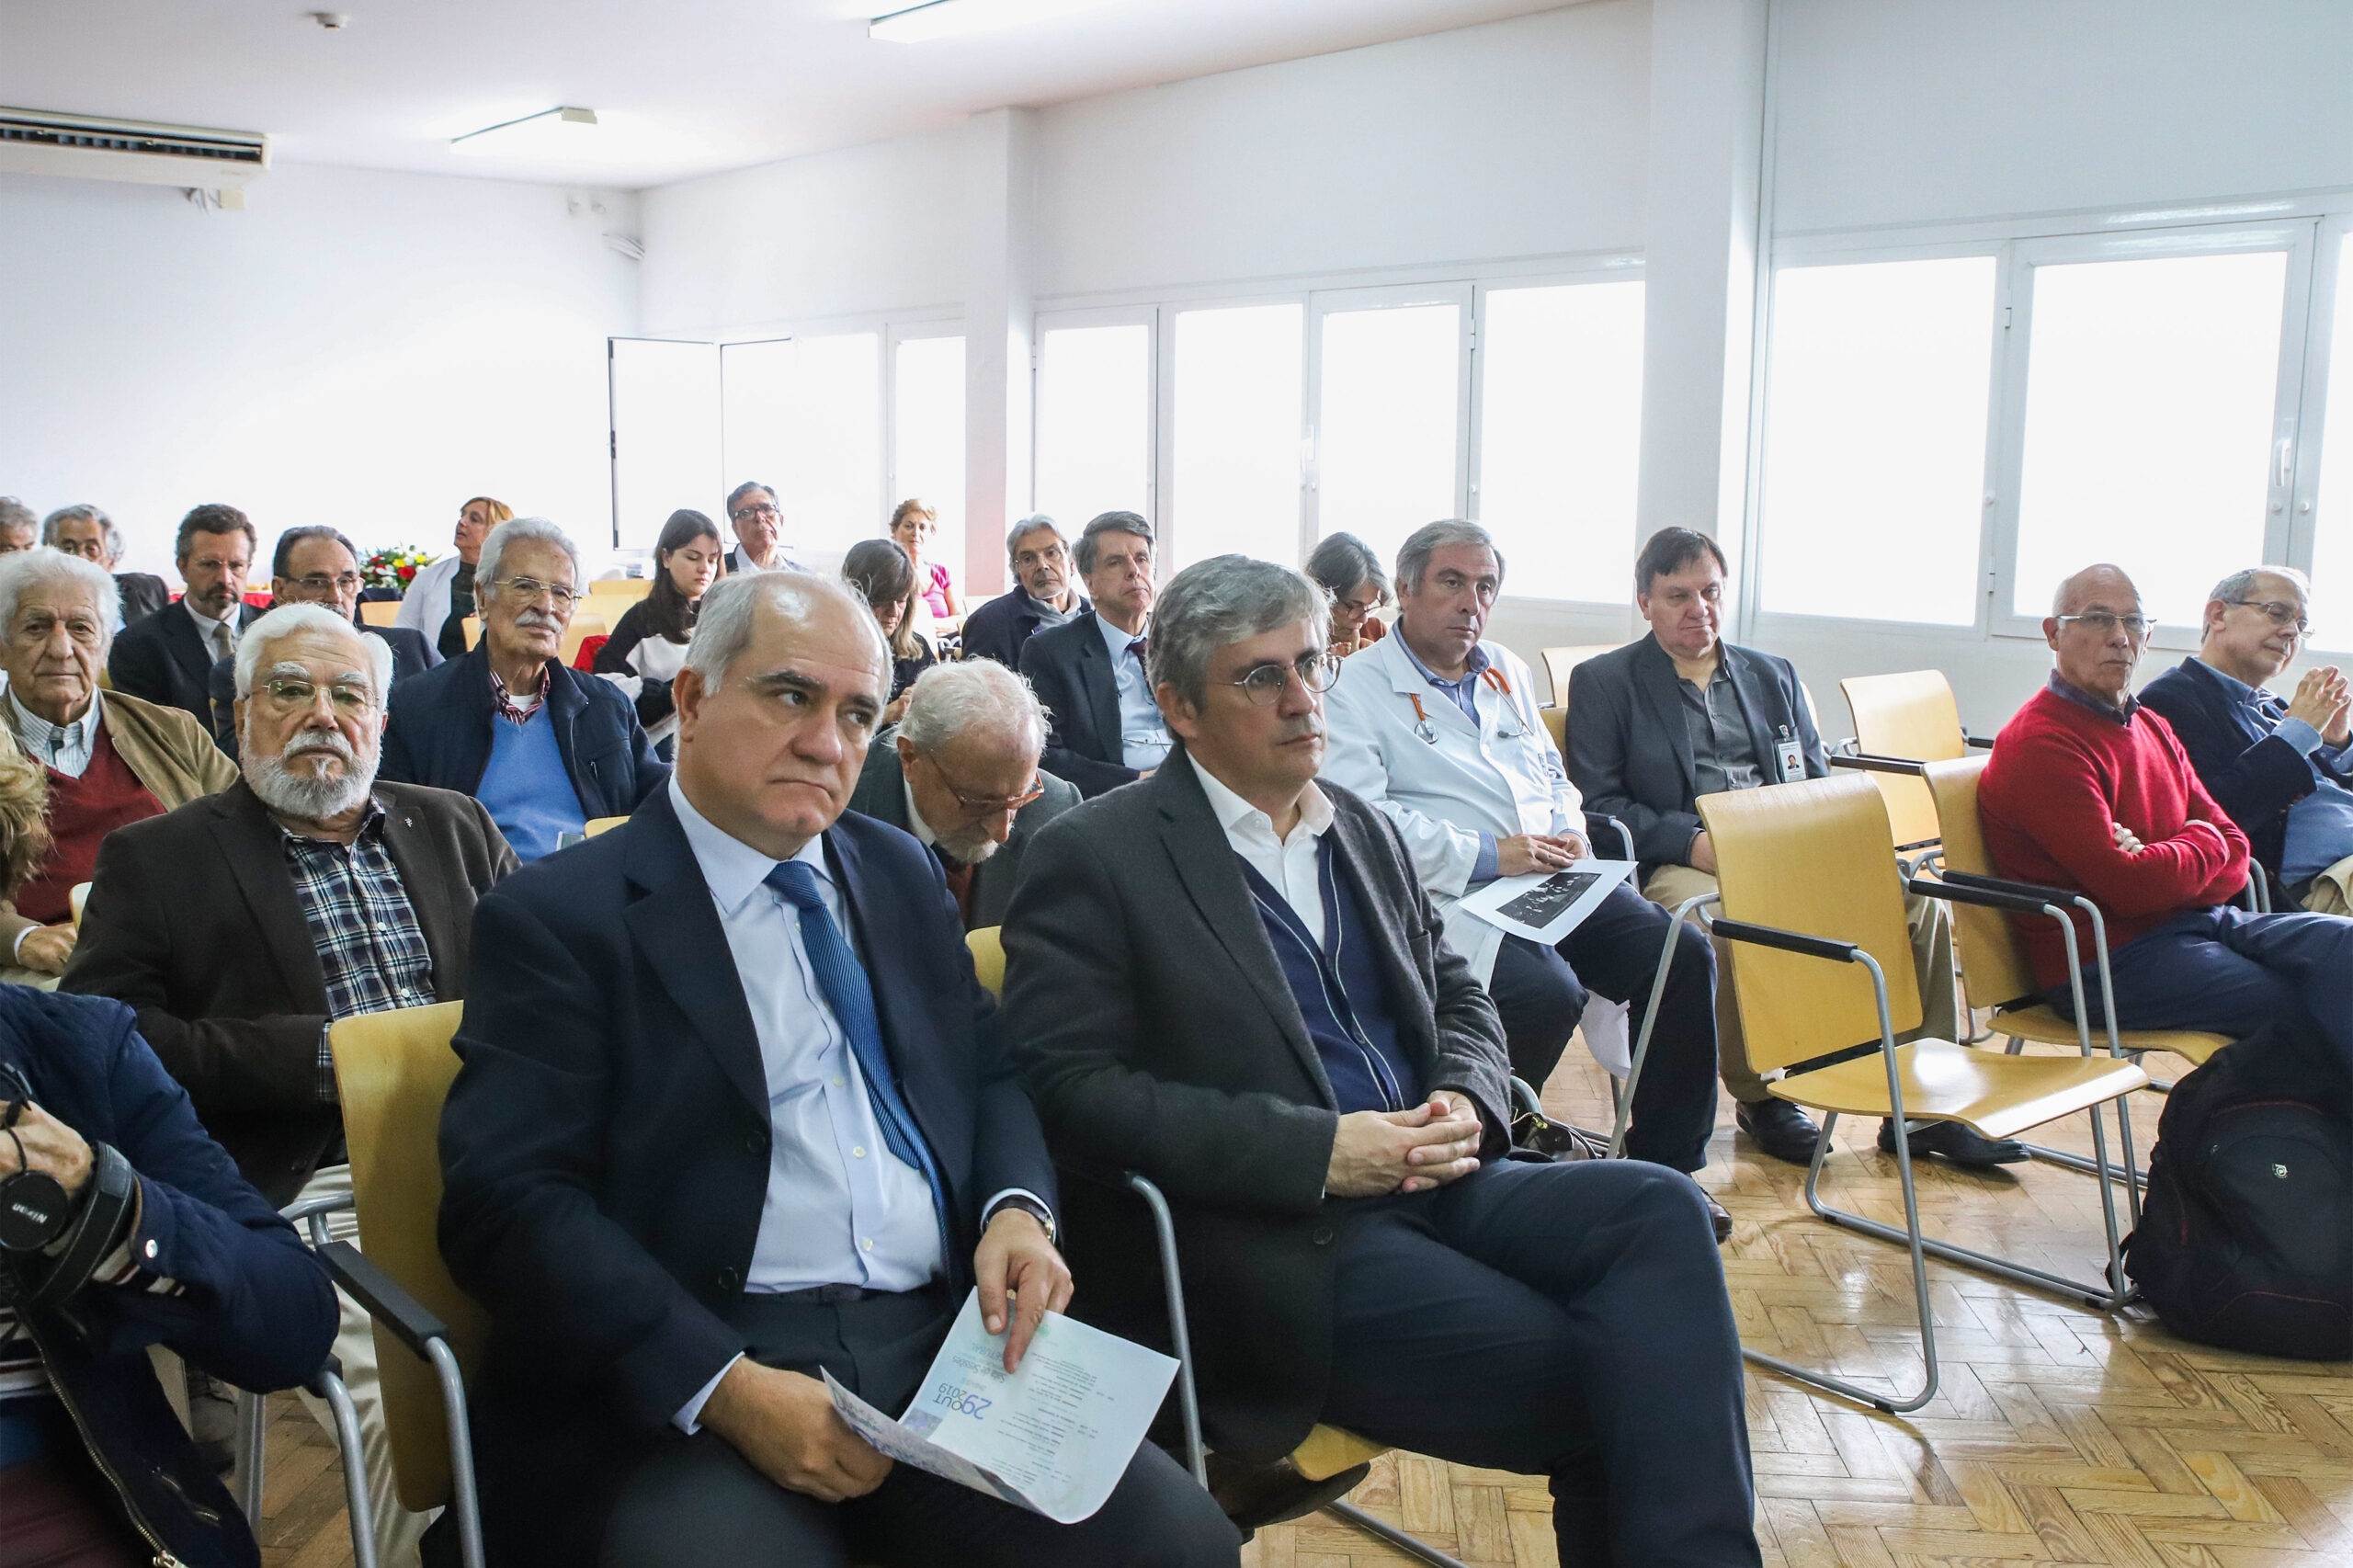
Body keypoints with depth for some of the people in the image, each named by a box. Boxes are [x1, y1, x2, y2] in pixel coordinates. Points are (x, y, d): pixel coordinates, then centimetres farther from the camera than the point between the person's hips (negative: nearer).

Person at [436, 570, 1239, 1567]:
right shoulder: (555, 918, -1)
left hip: (941, 1343, 5)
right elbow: (507, 1201, -9)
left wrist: (1017, 1209, -1)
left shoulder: (902, 875, 18)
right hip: (679, 1390, -4)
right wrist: (727, 1388, -19)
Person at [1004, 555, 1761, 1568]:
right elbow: (1072, 1088, -13)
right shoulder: (1092, 859, -4)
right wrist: (1316, 1151, -18)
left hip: (1431, 1181, 7)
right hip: (1269, 1240, -7)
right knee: (1588, 1379, -24)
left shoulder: (1365, 830, 18)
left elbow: (1459, 998, 23)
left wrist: (1463, 1100, -2)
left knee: (1657, 1210, -20)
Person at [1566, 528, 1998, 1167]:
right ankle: (1760, 1099, -16)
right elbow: (1597, 803, -1)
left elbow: (1819, 785, 21)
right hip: (1677, 866, -4)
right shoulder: (1601, 682, 9)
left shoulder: (1773, 676, 24)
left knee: (1918, 897, -19)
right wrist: (1692, 841, -16)